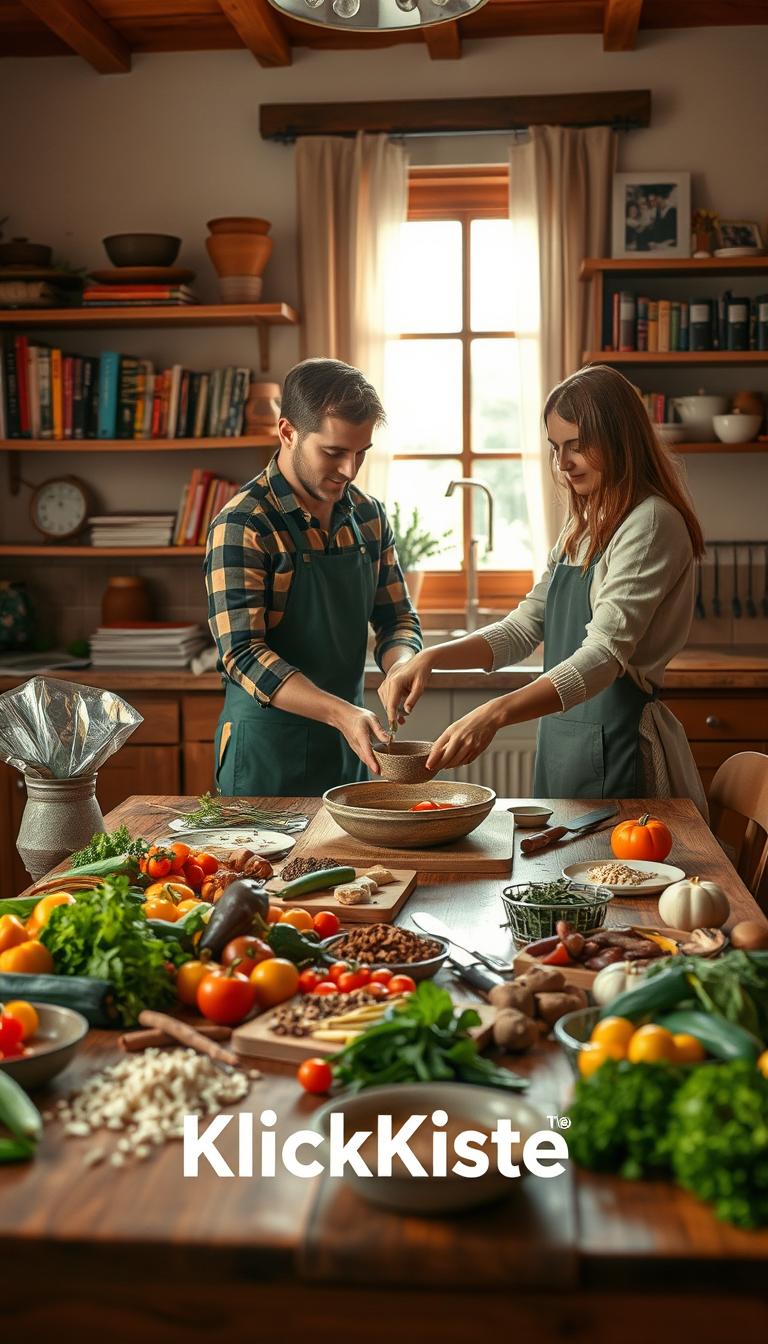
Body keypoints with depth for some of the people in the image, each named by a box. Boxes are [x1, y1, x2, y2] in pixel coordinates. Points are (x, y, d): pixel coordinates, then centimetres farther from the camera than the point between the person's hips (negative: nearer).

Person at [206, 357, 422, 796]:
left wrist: (400, 666, -14)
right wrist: (340, 712, -31)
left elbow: (397, 619, 9)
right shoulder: (242, 526, -16)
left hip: (349, 747, 6)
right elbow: (242, 654, -20)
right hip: (267, 750, -6)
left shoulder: (369, 516, 4)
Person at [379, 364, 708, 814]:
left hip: (618, 745, -8)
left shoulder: (651, 523, -15)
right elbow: (524, 629, 13)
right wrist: (432, 657, -3)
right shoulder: (583, 528, 14)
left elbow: (605, 654, -25)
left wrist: (495, 713, -37)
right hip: (562, 735, 8)